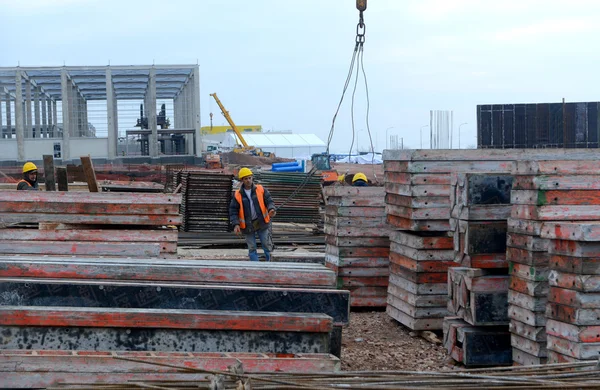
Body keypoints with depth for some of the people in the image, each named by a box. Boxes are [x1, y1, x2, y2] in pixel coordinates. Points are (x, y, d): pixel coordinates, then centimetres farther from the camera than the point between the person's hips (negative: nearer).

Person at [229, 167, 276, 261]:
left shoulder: (261, 190, -3)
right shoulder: (238, 195, -4)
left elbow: (269, 201, -4)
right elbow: (233, 211, -4)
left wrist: (271, 209, -26)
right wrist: (236, 224, -17)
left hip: (262, 222, 0)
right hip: (248, 225, 0)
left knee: (266, 244, 5)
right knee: (252, 248, 6)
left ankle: (269, 261, 26)